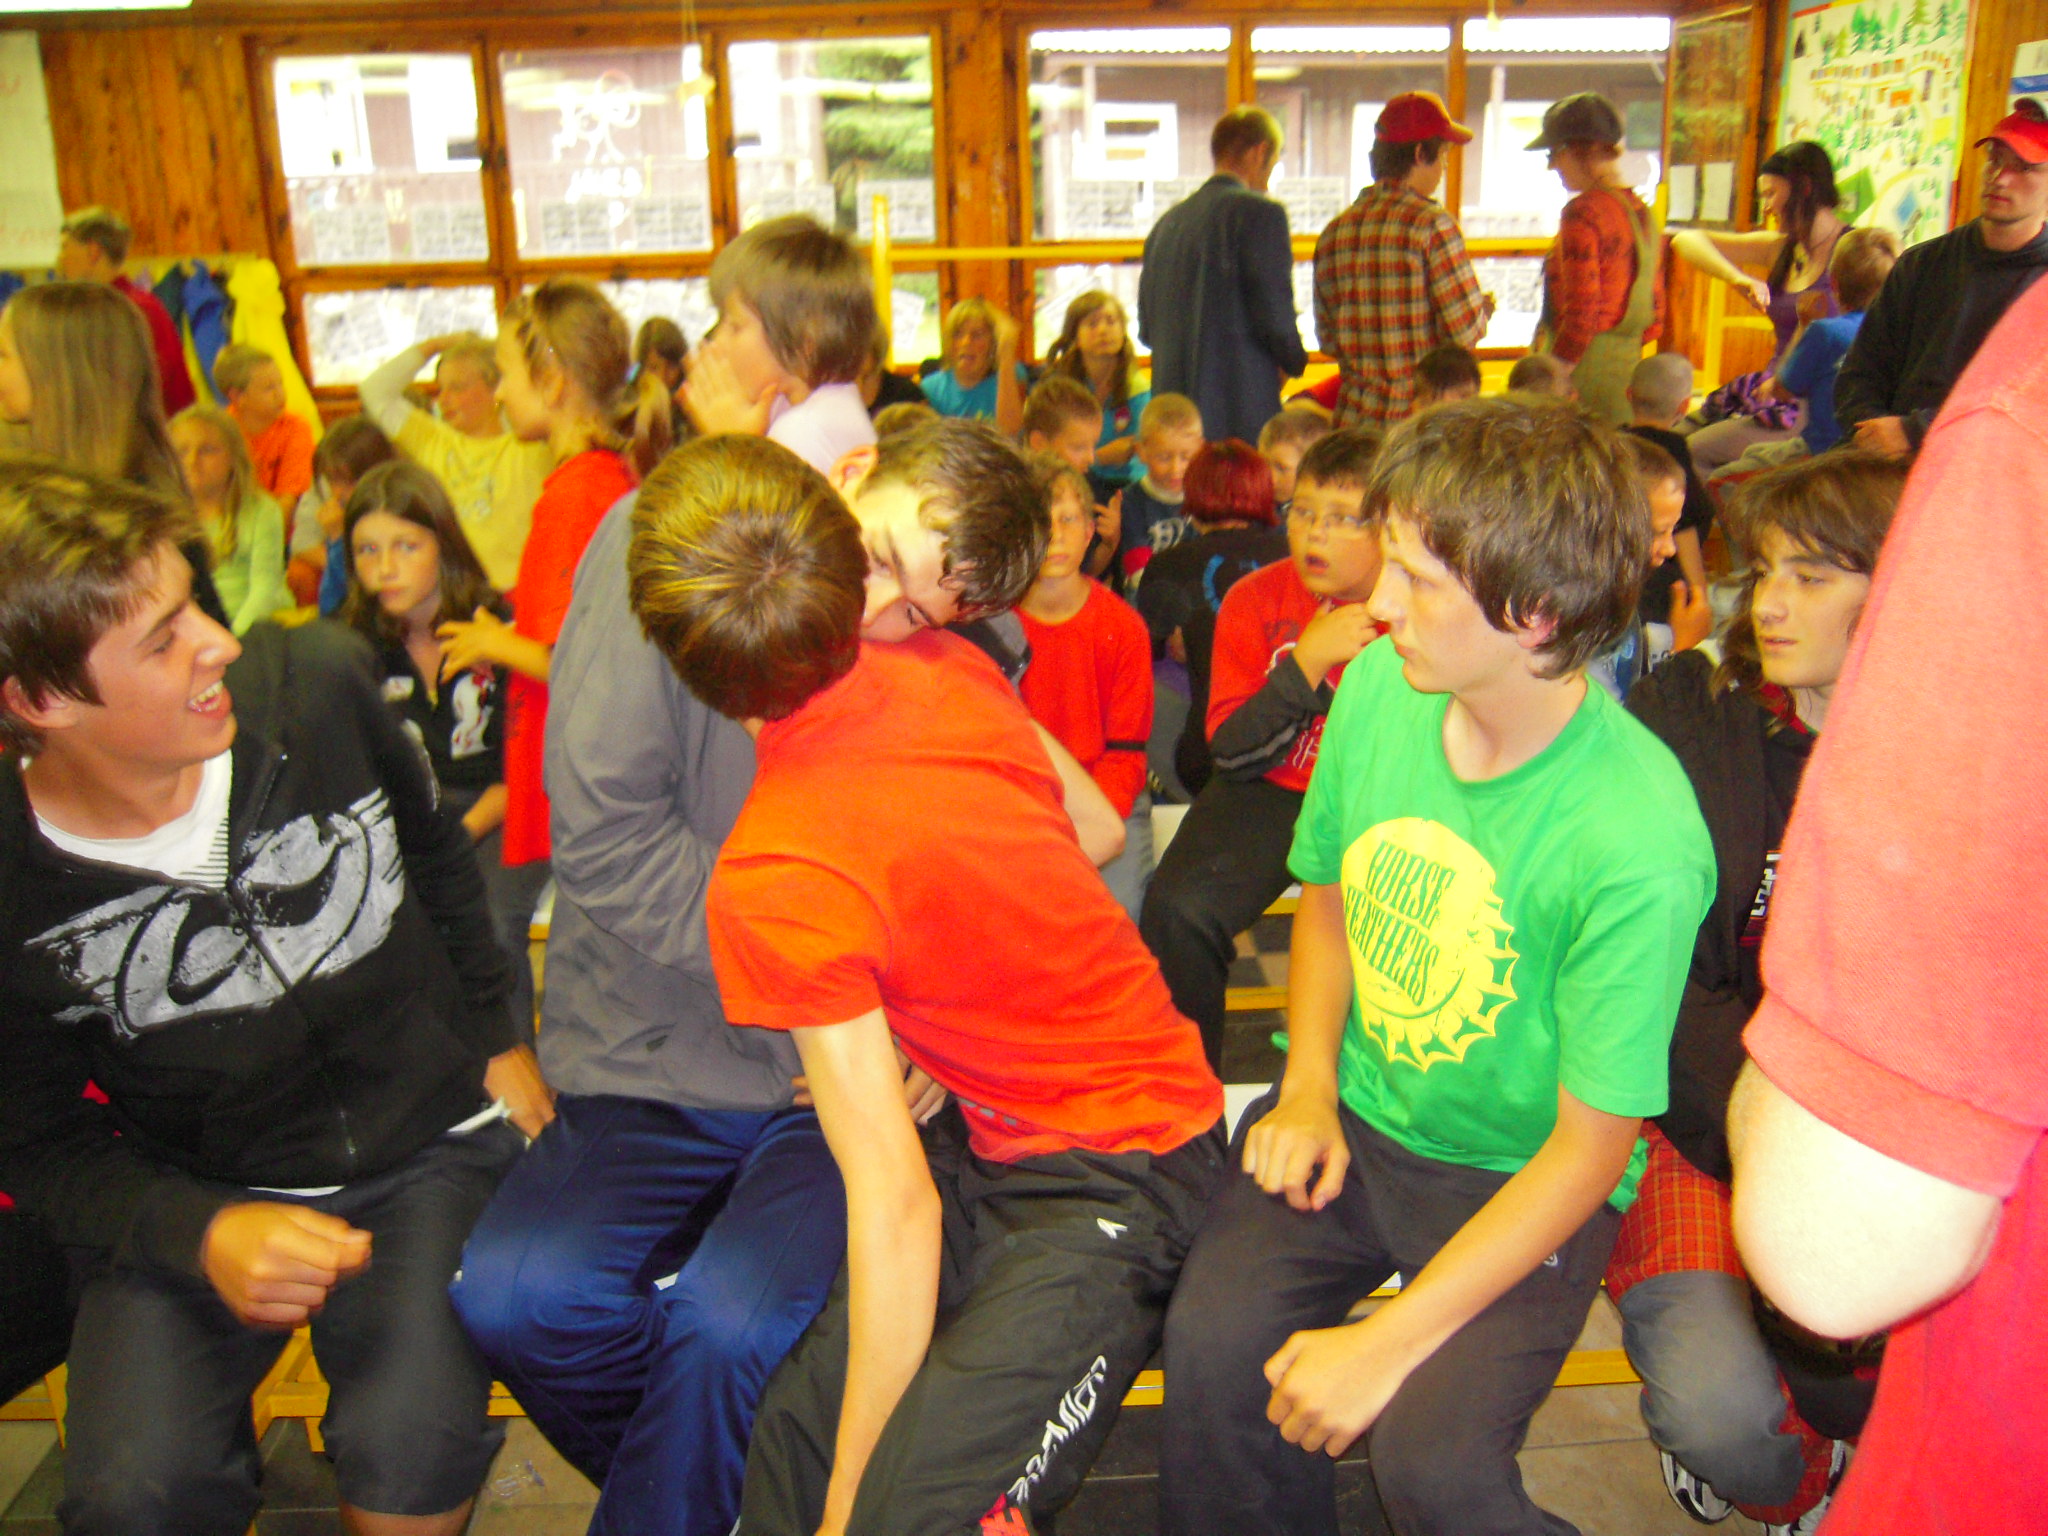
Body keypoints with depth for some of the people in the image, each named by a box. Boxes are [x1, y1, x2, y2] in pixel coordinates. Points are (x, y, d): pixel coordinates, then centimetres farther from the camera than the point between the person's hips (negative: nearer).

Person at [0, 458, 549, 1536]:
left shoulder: (316, 682, -13)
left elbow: (438, 854, 8)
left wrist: (497, 1040, 9)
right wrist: (199, 1232, -19)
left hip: (430, 1145, 0)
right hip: (197, 1196, 1)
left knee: (411, 1442, -24)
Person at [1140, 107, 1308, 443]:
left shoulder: (1168, 221, 15)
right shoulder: (1259, 212, -7)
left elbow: (1146, 329, 16)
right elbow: (1274, 315, -12)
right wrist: (1295, 362, 7)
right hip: (1241, 416, -7)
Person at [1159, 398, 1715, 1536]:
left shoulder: (1637, 843, -26)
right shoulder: (1381, 683, -9)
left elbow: (1592, 1145, -18)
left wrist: (1389, 1343, -20)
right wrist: (1309, 1087, -4)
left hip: (1524, 1176, -4)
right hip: (1356, 1115, 4)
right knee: (1213, 1338, -18)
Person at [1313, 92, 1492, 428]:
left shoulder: (1333, 232, 5)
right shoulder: (1431, 224, -11)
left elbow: (1327, 338, 11)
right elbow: (1466, 331, -12)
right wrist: (1485, 309, 10)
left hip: (1358, 417, 6)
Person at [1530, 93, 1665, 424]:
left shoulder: (1583, 212, -12)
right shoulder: (1642, 212, 14)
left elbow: (1582, 313, -18)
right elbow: (1655, 320, 16)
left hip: (1584, 372, -9)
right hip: (1628, 369, 9)